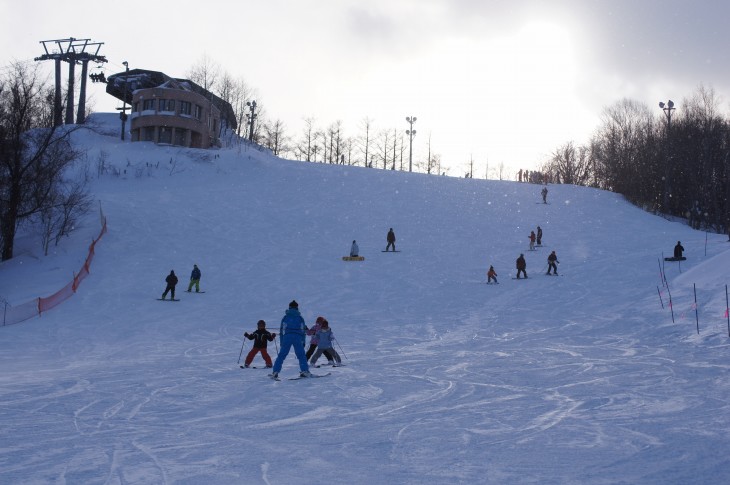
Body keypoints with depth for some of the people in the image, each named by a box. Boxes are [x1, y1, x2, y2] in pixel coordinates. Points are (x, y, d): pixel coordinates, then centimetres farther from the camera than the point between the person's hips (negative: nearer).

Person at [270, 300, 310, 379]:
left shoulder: (285, 317, 13)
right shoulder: (300, 318, 13)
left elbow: (281, 330, 11)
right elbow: (303, 330, 10)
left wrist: (281, 342, 13)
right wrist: (303, 342, 13)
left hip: (287, 337, 0)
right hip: (298, 338, 0)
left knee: (281, 355, 2)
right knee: (301, 355, 7)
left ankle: (275, 372, -6)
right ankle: (304, 371, -4)